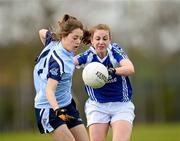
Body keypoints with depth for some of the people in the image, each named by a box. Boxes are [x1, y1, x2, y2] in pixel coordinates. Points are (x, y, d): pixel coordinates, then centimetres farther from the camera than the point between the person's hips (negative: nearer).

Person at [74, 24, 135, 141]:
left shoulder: (115, 50, -11)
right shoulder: (88, 56, -5)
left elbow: (130, 69, -28)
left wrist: (112, 71, -44)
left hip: (122, 106, -2)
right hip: (97, 106, 2)